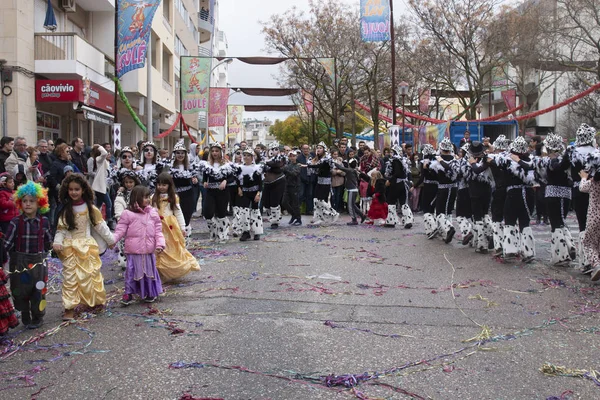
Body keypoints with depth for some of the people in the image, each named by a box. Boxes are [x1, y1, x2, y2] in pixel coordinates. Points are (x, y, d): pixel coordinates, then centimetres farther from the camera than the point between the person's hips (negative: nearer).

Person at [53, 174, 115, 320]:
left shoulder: (89, 208, -2)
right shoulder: (65, 209, 1)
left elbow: (100, 225, 4)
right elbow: (61, 229, -2)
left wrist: (110, 240, 9)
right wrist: (57, 242, -18)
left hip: (87, 245, 0)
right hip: (70, 246, 1)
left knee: (91, 274, 8)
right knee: (70, 276, -1)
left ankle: (97, 301, 25)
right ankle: (69, 308, 2)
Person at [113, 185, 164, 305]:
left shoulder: (153, 213, 3)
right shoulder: (127, 214, -6)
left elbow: (158, 231, 4)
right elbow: (120, 230, -5)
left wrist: (160, 244, -8)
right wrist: (112, 240, -19)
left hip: (149, 251, 3)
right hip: (133, 251, -3)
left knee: (150, 271, 12)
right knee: (131, 272, 2)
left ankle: (151, 293, 28)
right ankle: (128, 293, 15)